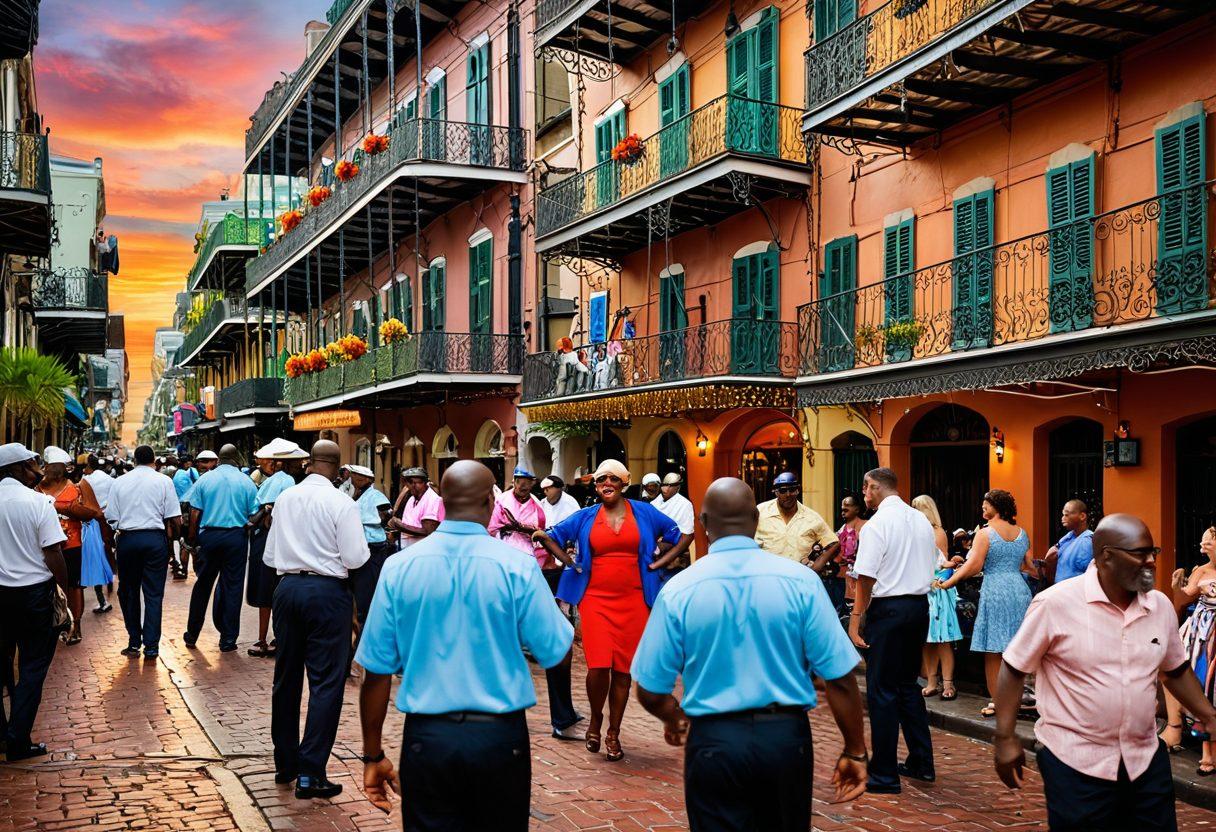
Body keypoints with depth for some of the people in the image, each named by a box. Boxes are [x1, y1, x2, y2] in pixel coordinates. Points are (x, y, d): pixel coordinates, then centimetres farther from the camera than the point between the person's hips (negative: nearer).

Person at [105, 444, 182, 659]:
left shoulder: (120, 482, 4)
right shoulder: (163, 481, -1)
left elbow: (111, 518, 2)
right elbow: (174, 519, -5)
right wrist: (171, 538, 11)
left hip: (127, 538, 2)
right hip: (155, 538, -1)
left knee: (128, 592, 14)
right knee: (153, 593, 3)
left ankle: (134, 643, 17)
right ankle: (151, 646, 3)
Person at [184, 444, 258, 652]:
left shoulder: (204, 479, 1)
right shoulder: (247, 482, 0)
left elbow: (194, 514, -1)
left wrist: (192, 540, 5)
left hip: (208, 535, 1)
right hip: (236, 537, -1)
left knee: (202, 586, 13)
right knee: (232, 588, 5)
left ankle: (192, 635, 23)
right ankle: (228, 640, 8)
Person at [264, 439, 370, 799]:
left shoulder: (285, 498, 6)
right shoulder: (341, 502, -10)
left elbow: (270, 555, 13)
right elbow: (355, 558, -10)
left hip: (287, 587, 6)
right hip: (326, 592, -6)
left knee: (286, 678, 14)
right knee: (326, 682, -1)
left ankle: (285, 764, 26)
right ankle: (310, 773, -3)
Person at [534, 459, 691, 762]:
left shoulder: (643, 512, 6)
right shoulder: (585, 517, 7)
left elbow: (678, 536, 15)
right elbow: (549, 536, 15)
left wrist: (658, 563, 5)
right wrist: (570, 562, 4)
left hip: (633, 601, 1)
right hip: (595, 599, 0)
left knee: (623, 669, 3)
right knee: (598, 666, -11)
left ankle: (613, 734, 19)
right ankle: (595, 720, 17)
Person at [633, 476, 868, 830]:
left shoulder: (678, 590, -8)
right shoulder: (801, 581, -8)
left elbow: (650, 693, -2)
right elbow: (840, 678, -8)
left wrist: (675, 718, 19)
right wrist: (854, 751, 4)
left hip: (714, 742, -2)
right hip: (786, 736, 2)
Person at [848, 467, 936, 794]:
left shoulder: (876, 525, -13)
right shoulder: (922, 521, 11)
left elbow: (866, 577, -16)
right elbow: (931, 567, 15)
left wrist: (856, 616, -12)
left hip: (888, 608, -8)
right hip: (920, 606, 8)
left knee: (882, 691, -1)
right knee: (908, 684, 19)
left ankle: (884, 775, 4)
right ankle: (921, 763, 25)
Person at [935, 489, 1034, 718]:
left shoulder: (985, 534, -9)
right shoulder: (1022, 533, 9)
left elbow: (973, 566, -15)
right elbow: (1028, 565, 14)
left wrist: (947, 583, -9)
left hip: (995, 592, -6)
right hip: (1020, 591, 6)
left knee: (993, 652, 1)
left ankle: (997, 703, 4)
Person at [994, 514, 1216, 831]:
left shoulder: (1161, 606, 2)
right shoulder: (1056, 603, -14)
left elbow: (1176, 670, 18)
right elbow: (1014, 668, -8)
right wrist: (1006, 738, -9)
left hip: (1147, 760, 5)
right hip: (1075, 763, -5)